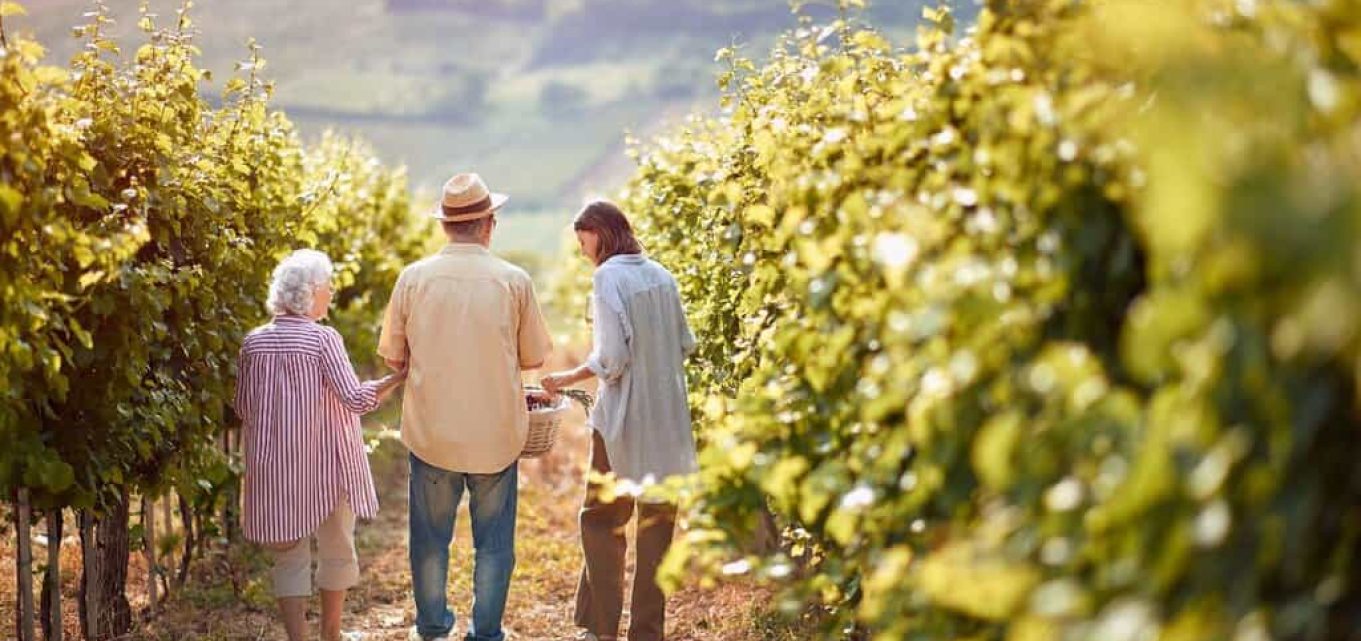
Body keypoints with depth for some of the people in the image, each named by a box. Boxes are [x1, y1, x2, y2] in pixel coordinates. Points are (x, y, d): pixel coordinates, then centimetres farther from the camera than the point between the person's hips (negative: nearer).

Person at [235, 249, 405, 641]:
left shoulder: (254, 342, 0)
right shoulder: (323, 339, -13)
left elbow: (243, 409, 6)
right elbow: (355, 399, -18)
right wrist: (400, 376, -9)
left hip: (275, 467, 3)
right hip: (326, 465, -3)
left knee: (289, 555, 10)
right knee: (336, 549, 16)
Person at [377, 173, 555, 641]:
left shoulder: (414, 277, -7)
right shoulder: (514, 281, -9)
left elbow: (393, 356, 0)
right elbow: (534, 357, 0)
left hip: (431, 431, 1)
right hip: (496, 433, -1)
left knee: (430, 536, 16)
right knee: (493, 542, 13)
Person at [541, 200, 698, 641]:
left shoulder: (608, 278, -12)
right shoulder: (662, 276, 8)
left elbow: (612, 358, -17)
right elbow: (686, 344, 12)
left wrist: (569, 378, -3)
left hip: (624, 419, -6)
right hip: (668, 420, 6)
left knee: (602, 519, 7)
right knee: (657, 522, 11)